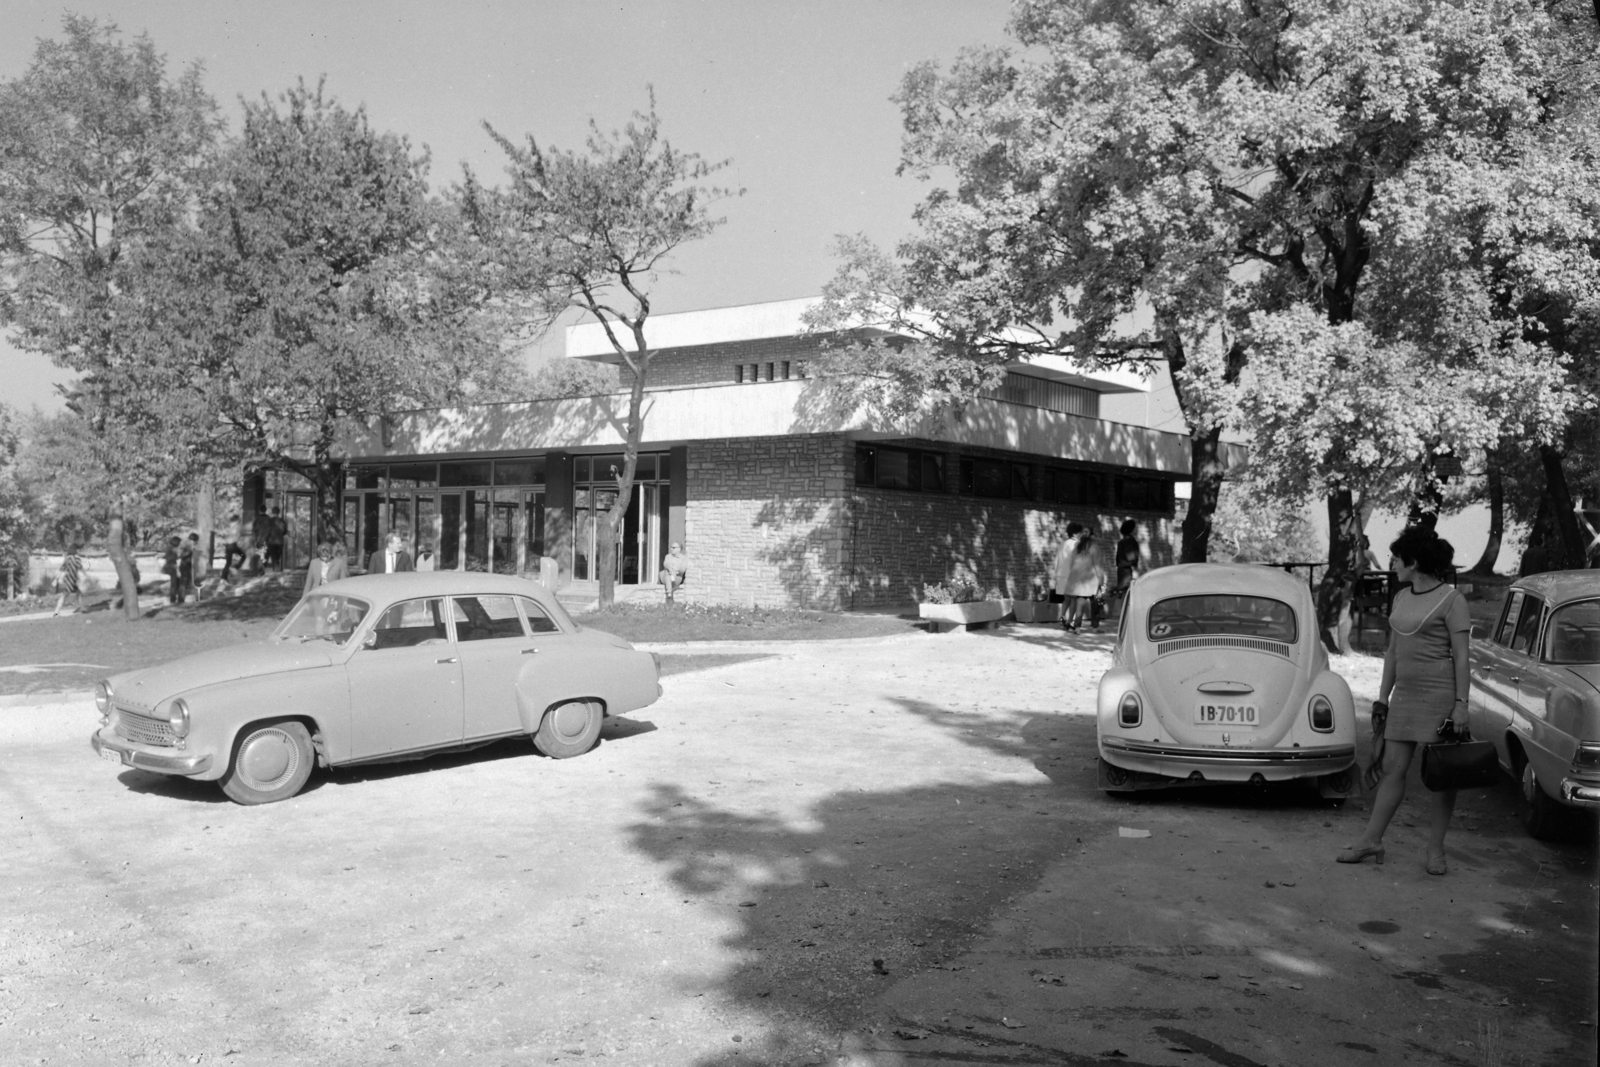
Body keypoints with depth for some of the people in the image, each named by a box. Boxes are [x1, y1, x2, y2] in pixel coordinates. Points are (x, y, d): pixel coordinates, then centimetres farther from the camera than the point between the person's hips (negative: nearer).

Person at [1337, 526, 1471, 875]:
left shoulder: (1451, 600, -8)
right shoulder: (1401, 597, 12)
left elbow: (1461, 657, -11)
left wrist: (1461, 704, -16)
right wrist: (1382, 698, 16)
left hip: (1439, 695, -6)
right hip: (1404, 694, 7)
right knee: (1392, 767, 6)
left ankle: (1436, 848, 11)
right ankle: (1371, 841, 9)